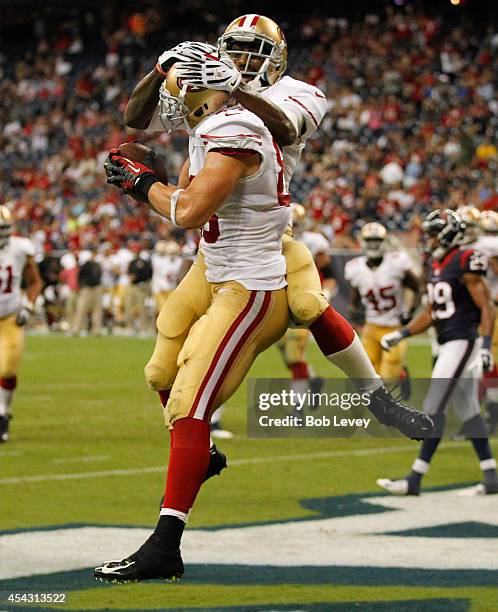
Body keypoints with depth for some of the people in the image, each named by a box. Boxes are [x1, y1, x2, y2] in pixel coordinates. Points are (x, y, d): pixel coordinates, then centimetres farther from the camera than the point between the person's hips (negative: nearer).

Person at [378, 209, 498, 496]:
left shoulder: (466, 263, -13)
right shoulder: (437, 265, 14)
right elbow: (431, 313, 20)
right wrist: (402, 334, 13)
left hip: (462, 342, -10)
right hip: (448, 344, 10)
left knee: (434, 409, -10)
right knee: (468, 411, 11)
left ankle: (415, 479, -8)